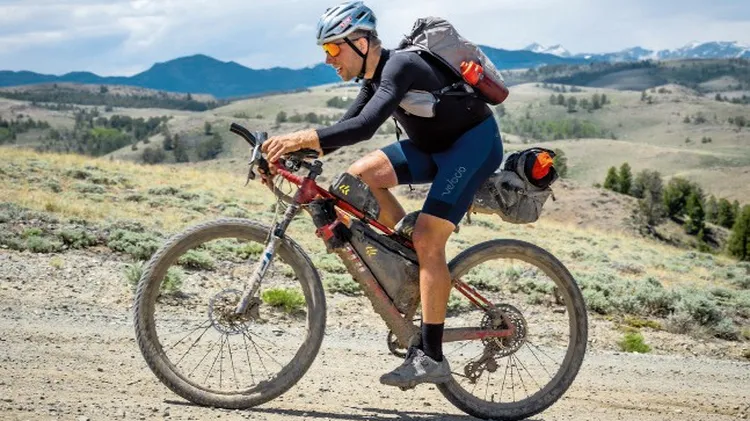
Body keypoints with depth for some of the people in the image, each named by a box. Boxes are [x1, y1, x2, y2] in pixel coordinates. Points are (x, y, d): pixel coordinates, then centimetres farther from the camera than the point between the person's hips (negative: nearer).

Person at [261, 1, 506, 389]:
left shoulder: (400, 67, -25)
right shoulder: (374, 76, 4)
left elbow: (364, 127, -38)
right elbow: (347, 127, 8)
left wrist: (302, 138, -42)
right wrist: (294, 153, -5)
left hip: (474, 142, -9)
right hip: (436, 144, 9)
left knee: (427, 240, -18)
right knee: (360, 175, -5)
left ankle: (431, 358, -13)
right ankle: (418, 261, 6)